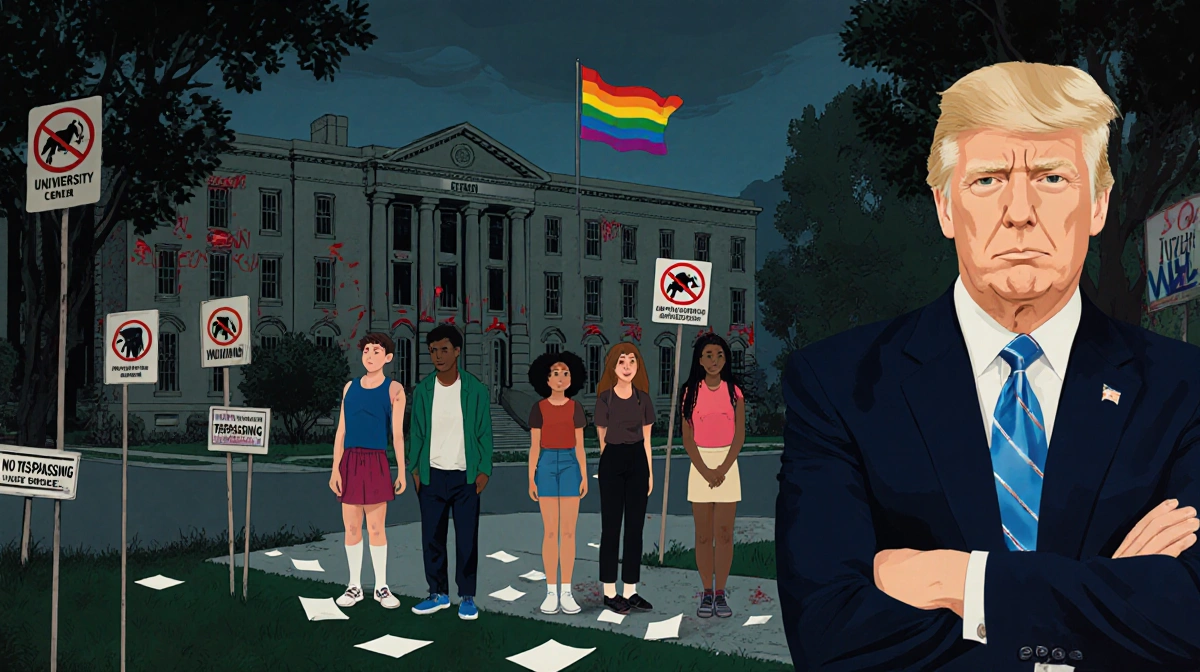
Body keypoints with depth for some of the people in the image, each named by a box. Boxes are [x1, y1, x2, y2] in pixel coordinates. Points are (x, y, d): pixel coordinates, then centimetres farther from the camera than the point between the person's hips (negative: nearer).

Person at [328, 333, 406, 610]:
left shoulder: (394, 389, 0)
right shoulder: (350, 387, 10)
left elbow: (397, 433, -1)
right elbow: (341, 431, 8)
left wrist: (402, 472, -3)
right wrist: (335, 469, 1)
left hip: (376, 463, -3)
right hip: (350, 462, 3)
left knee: (376, 528, -1)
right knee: (352, 528, 6)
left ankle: (381, 587, 11)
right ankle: (354, 586, 16)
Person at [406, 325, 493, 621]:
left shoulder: (475, 389, -3)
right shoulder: (423, 389, 2)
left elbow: (484, 432, 0)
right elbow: (416, 432, 6)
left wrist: (484, 471, -6)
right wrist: (415, 469, 1)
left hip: (465, 475, -2)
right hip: (432, 474, 2)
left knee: (467, 539, 2)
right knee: (432, 537, 7)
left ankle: (467, 597, 13)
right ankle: (438, 593, 20)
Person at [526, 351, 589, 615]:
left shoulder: (576, 408, 7)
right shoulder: (538, 409, 2)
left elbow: (579, 446, 7)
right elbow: (534, 447, 1)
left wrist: (584, 477, 0)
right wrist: (531, 479, -5)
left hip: (570, 466, 1)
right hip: (546, 466, -1)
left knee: (568, 532, 0)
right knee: (550, 532, -2)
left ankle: (567, 593, 6)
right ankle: (551, 593, 6)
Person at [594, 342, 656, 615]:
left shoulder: (643, 398, 7)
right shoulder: (605, 398, -3)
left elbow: (646, 439, 10)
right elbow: (602, 439, 3)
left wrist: (649, 471, 6)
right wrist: (611, 462, 6)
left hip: (638, 462, 4)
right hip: (612, 462, -4)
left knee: (635, 526, 6)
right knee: (611, 526, 1)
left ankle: (630, 591, 13)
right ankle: (610, 592, 7)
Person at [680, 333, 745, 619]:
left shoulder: (734, 392, 3)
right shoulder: (691, 392, 2)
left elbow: (739, 435, -1)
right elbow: (687, 437, -1)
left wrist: (723, 469, -12)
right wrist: (705, 470, -11)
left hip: (727, 464, 0)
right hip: (700, 465, 0)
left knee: (724, 534, 0)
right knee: (703, 535, 3)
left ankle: (721, 593, 6)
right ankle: (707, 593, 10)